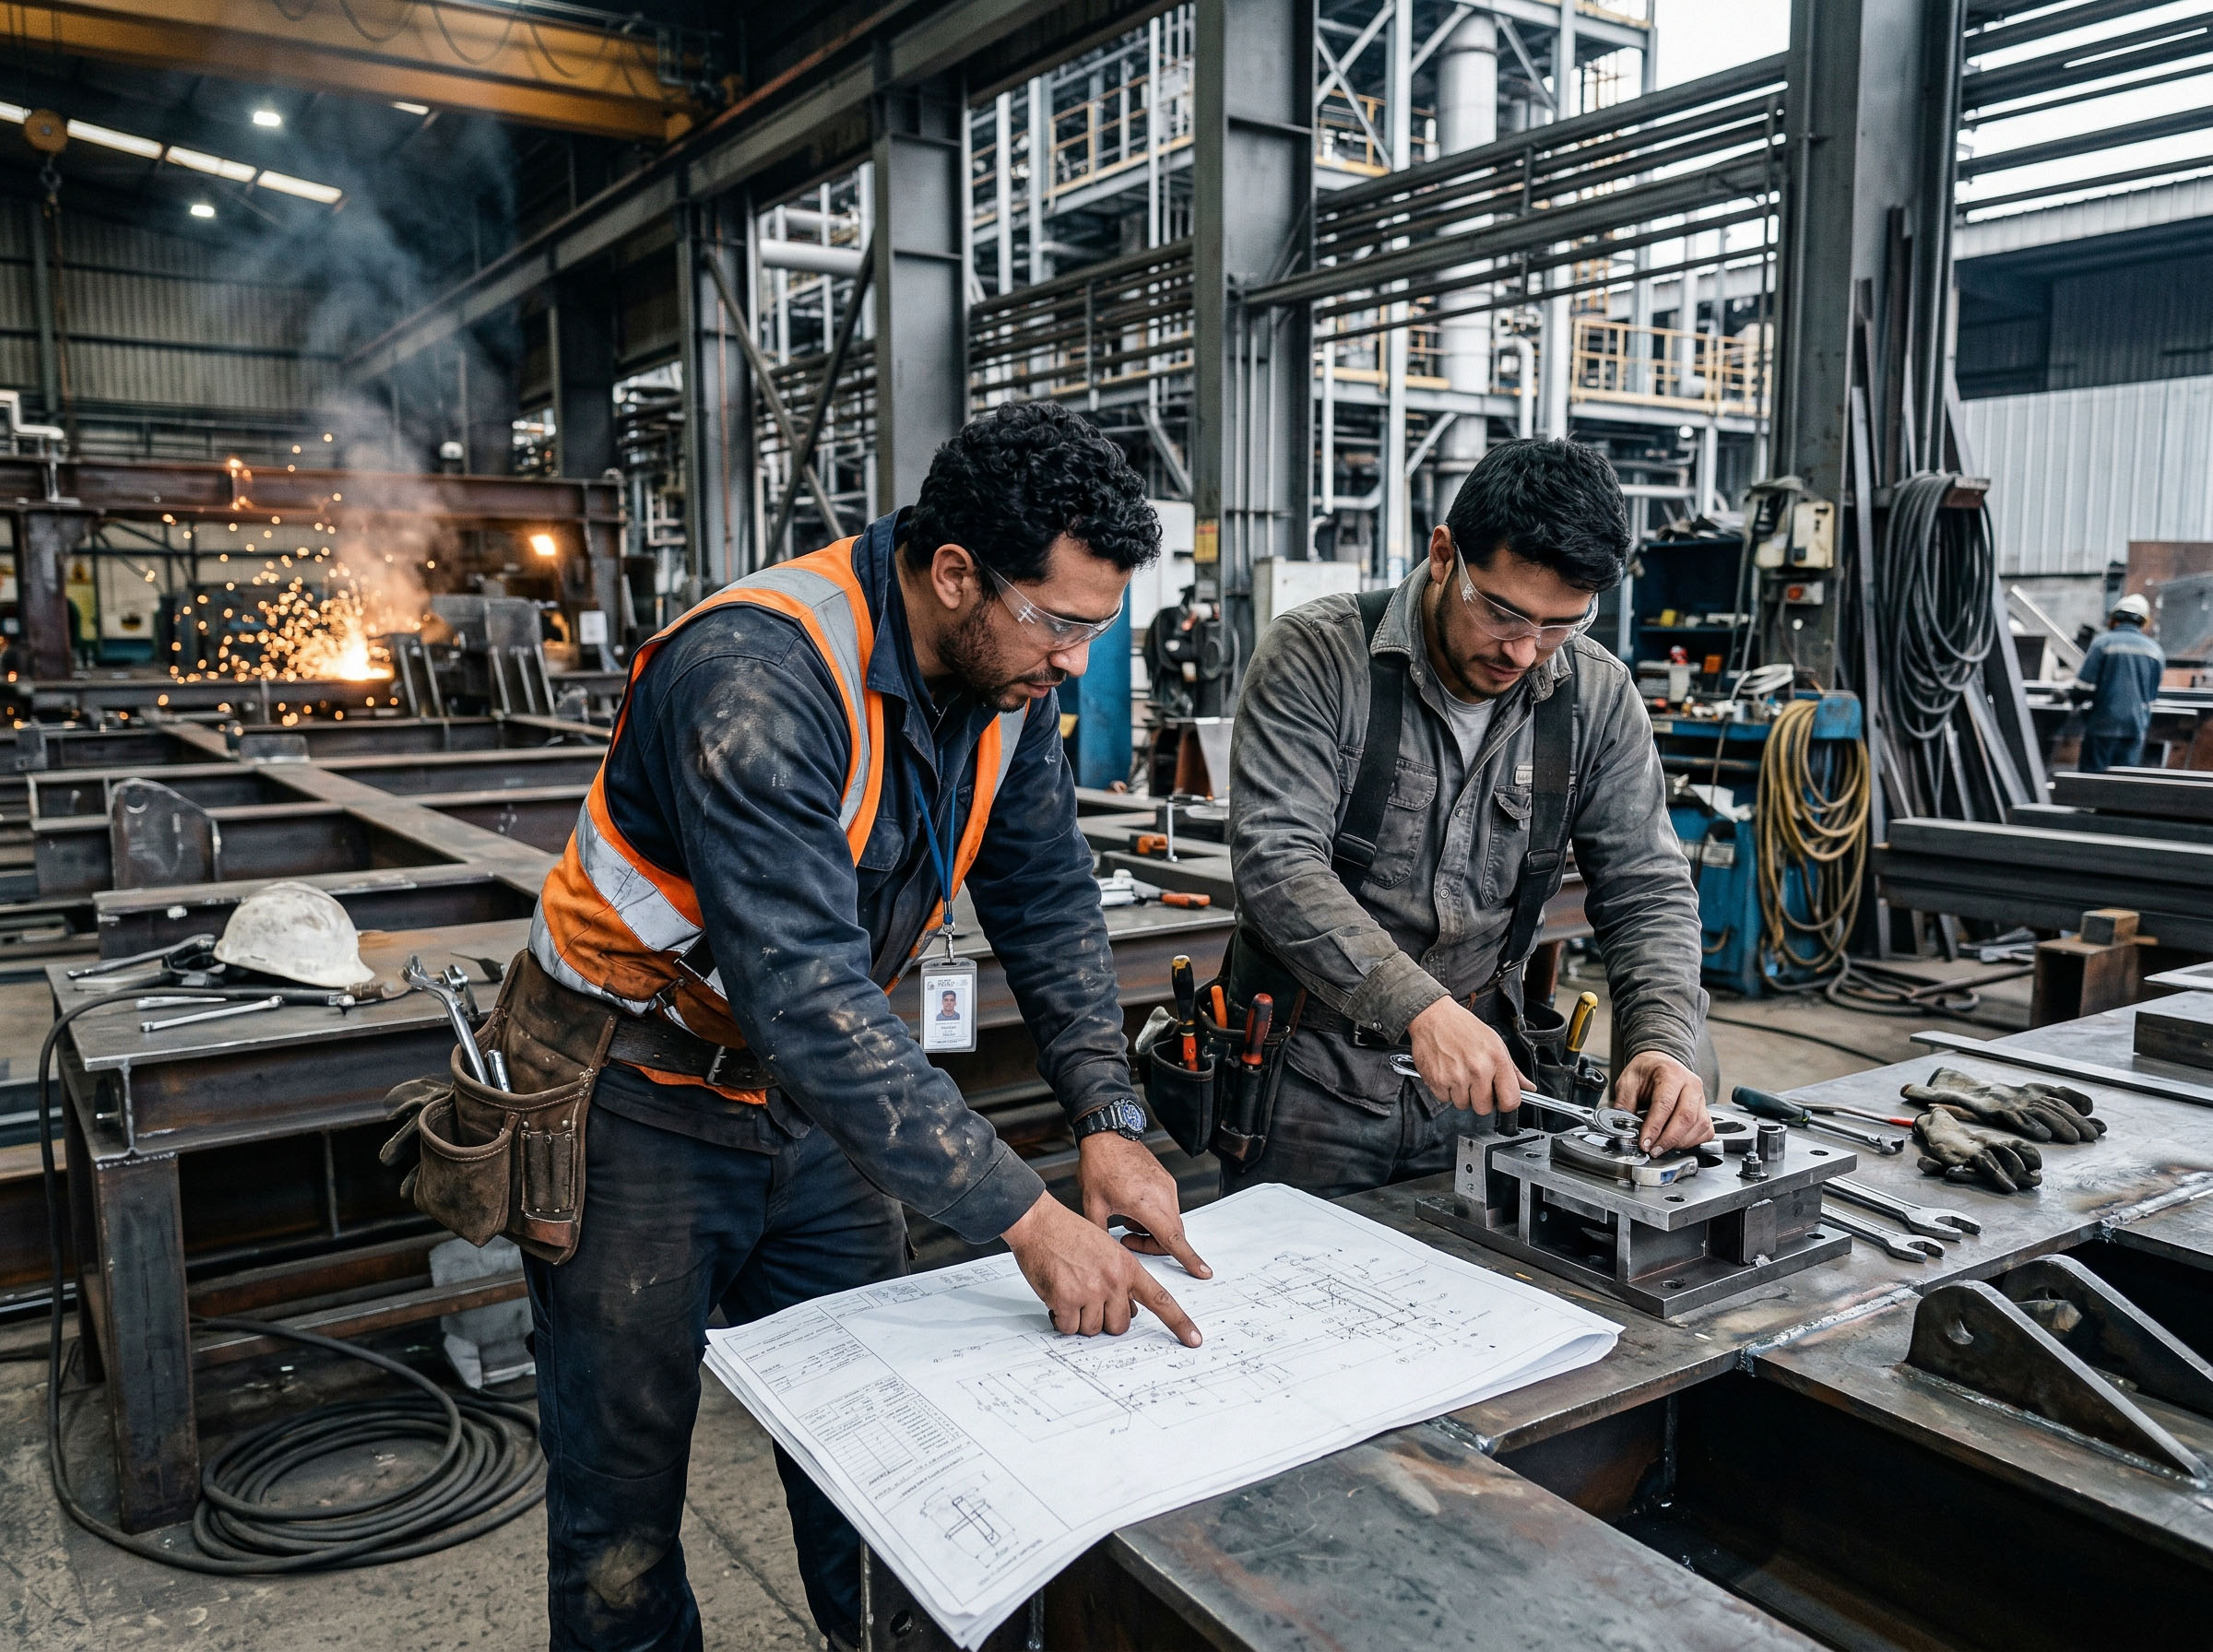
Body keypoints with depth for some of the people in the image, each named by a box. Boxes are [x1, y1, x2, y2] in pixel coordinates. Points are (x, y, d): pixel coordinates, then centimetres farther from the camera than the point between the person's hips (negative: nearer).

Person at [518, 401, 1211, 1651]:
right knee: (625, 1508, 7)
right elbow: (803, 995, -38)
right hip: (645, 1112, -6)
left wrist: (1109, 1118, -12)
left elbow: (1049, 904, 0)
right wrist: (1025, 1217, -37)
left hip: (815, 1101, 7)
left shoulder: (1008, 671, -7)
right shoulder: (756, 679, -32)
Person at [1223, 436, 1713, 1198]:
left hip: (1478, 1082, 4)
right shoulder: (1315, 655, -15)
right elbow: (1275, 859, -24)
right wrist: (1419, 1006, -34)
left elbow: (1646, 890, 1)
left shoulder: (1598, 696, -2)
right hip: (1311, 1078, -3)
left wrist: (1663, 1042, -17)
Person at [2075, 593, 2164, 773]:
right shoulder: (2156, 650, 9)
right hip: (2137, 726, 4)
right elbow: (2153, 694, 16)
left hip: (2103, 724, -4)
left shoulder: (2102, 642, -6)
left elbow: (2083, 684, -12)